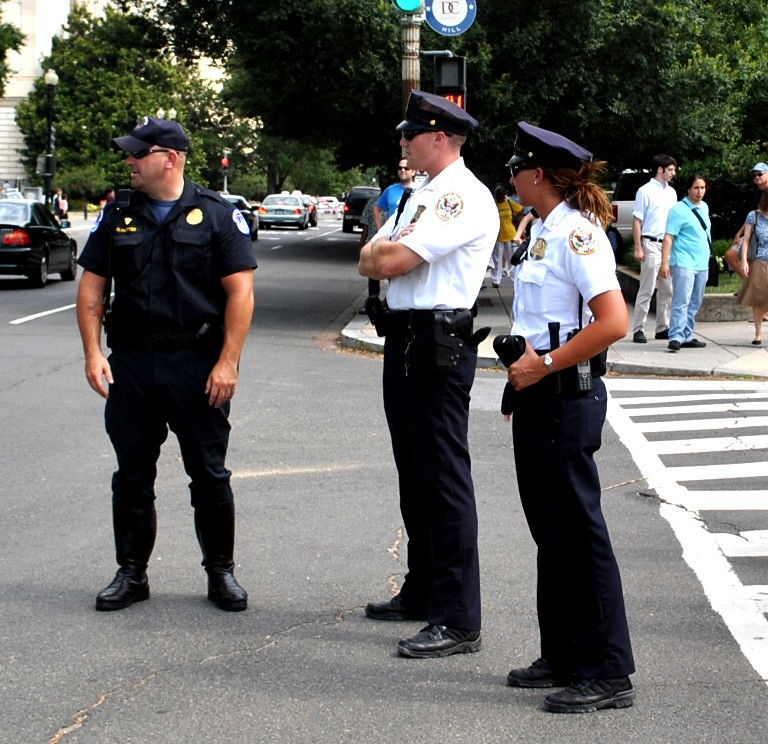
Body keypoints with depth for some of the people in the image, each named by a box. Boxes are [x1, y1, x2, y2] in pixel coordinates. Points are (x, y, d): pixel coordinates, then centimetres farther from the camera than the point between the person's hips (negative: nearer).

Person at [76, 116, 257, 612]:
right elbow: (92, 287, 10)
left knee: (209, 475, 4)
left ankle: (221, 572, 17)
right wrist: (93, 352, -1)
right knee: (132, 475, 8)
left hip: (197, 365, -3)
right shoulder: (118, 216, 9)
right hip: (130, 365, 3)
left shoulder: (217, 215, -2)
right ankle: (132, 573, 19)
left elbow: (240, 292, -6)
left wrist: (228, 362, -13)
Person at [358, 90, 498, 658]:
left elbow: (392, 261, -19)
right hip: (404, 340, 10)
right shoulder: (420, 197, 19)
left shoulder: (465, 198, -13)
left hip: (439, 348, -10)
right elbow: (369, 263, 16)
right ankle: (422, 594, 30)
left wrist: (386, 251, 2)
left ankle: (458, 621, -7)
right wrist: (390, 252, -5)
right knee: (414, 475, 18)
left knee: (444, 478, -9)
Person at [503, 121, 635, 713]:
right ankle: (564, 657, 24)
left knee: (579, 532, -5)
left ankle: (608, 672, 2)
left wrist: (545, 364, -19)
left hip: (567, 396, -10)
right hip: (539, 395, 10)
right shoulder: (545, 231, 13)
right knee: (550, 530, 14)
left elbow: (614, 321, -24)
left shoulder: (577, 233, -16)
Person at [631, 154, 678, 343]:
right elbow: (637, 221, -7)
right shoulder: (645, 191, -6)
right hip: (652, 244, -7)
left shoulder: (671, 192, 14)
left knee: (667, 290, 9)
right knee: (646, 290, -7)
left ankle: (663, 327, 17)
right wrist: (638, 247, -13)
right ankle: (638, 330, -3)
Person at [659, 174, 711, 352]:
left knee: (695, 303, 10)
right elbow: (668, 237, -14)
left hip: (702, 264, 8)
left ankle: (686, 337, 17)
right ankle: (675, 338, -18)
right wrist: (664, 262, -21)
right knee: (681, 302, -15)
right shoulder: (679, 210, -10)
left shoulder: (704, 208, 14)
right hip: (684, 264, -8)